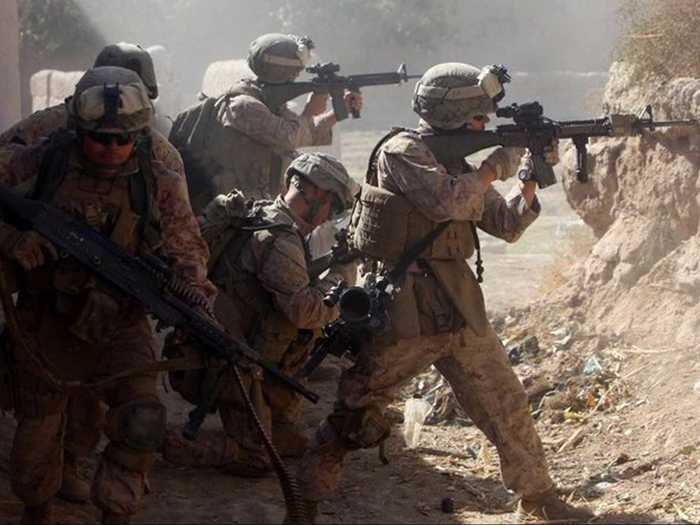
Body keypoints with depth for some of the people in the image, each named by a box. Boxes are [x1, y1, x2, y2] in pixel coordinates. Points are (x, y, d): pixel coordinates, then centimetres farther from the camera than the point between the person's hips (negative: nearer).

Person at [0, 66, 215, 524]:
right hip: (46, 326, 0)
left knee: (142, 424, -19)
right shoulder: (42, 162, -12)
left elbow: (187, 248, 3)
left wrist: (191, 283, -18)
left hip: (120, 326, 0)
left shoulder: (159, 184, -7)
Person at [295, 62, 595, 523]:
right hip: (400, 310, -7)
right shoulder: (401, 152, -8)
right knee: (355, 415, -1)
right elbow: (445, 202, -22)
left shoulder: (460, 165, 14)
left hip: (459, 307, 7)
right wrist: (494, 169, -9)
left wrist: (530, 175, 1)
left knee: (507, 403, 7)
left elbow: (508, 226, 14)